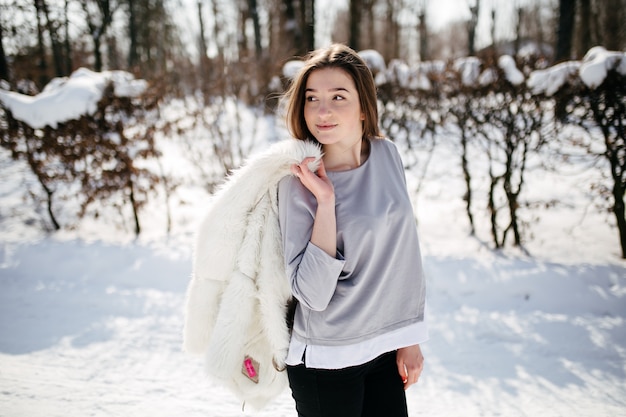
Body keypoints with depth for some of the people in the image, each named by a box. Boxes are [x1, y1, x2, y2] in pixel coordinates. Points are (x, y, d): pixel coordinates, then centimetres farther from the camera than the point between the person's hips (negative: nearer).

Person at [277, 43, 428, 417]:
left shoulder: (388, 154, -3)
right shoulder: (298, 182, -16)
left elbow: (404, 252, 6)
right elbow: (314, 295, -22)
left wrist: (410, 335, 7)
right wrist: (325, 202, -26)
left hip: (386, 349, 4)